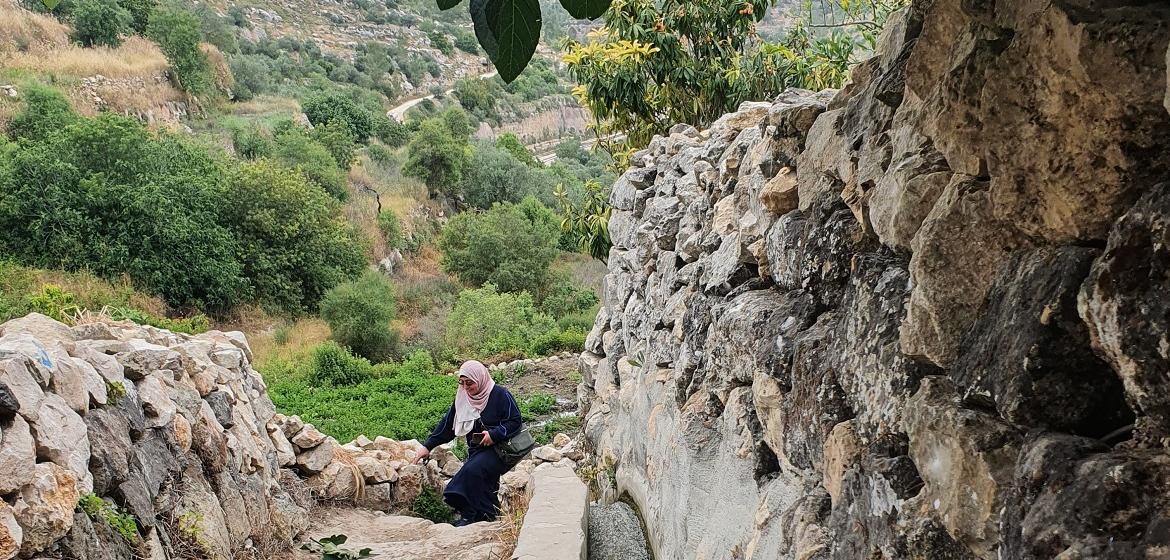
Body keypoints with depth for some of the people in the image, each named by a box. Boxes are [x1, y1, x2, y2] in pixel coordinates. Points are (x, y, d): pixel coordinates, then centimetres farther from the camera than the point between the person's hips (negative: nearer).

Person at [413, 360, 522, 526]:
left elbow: (515, 421, -11)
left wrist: (493, 434, -23)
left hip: (499, 449, -6)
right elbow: (448, 424, 11)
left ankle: (470, 515, -19)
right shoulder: (462, 398, 6)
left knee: (473, 470, -29)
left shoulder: (500, 395, -11)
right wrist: (428, 446, 7)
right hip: (476, 450, 6)